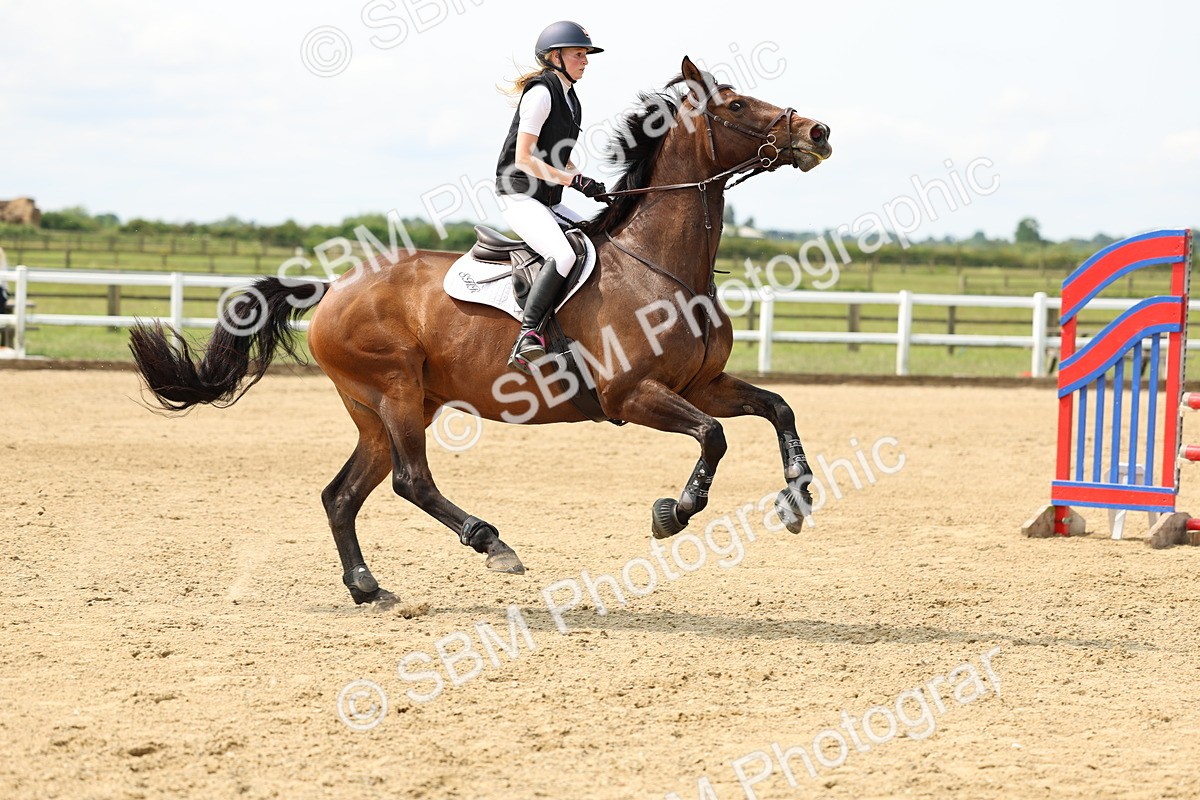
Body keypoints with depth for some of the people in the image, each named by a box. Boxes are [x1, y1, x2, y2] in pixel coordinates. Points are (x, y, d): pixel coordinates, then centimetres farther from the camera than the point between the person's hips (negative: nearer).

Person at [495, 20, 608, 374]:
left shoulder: (570, 99, 16)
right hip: (519, 196, -10)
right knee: (563, 255, -31)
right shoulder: (540, 93, -12)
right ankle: (527, 338, -32)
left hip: (549, 202, 10)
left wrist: (587, 183, 6)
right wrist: (573, 180, -19)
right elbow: (523, 159, -17)